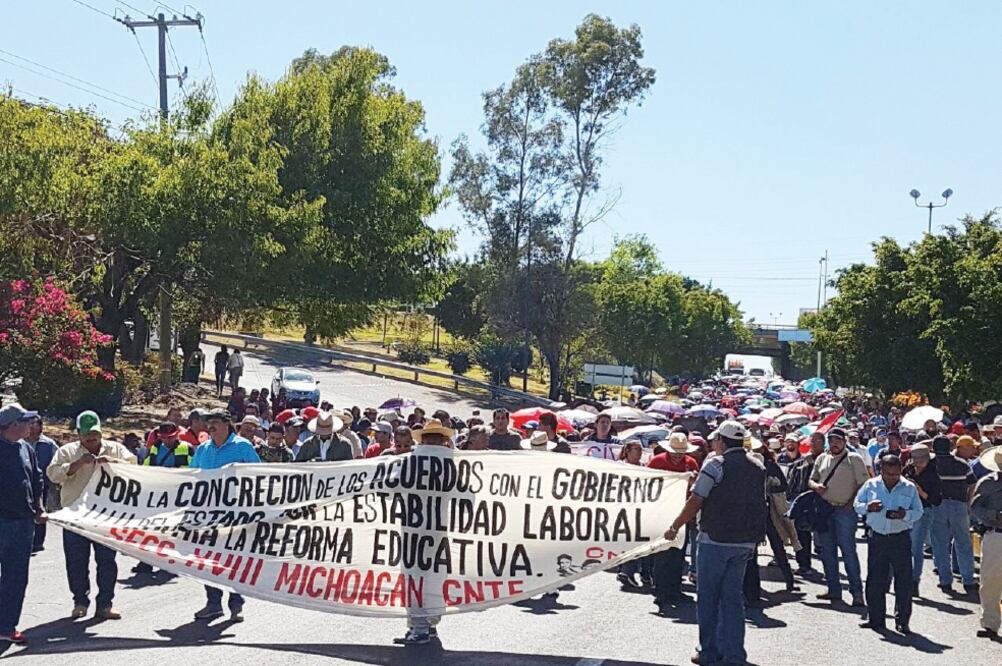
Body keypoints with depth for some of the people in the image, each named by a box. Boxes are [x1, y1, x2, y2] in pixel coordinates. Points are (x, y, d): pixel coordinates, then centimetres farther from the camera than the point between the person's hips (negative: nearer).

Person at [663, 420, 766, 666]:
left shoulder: (715, 464, -11)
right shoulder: (758, 468, 7)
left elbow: (695, 501, -12)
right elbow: (759, 504, 14)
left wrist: (674, 527, -3)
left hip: (715, 539, -5)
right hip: (745, 542, 5)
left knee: (708, 596, 6)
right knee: (733, 596, 11)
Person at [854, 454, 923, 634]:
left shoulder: (909, 488, 1)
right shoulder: (871, 485, 4)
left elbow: (918, 511, 4)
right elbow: (857, 505, 8)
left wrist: (905, 515, -16)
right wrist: (868, 507, -14)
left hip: (900, 538, -1)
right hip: (876, 537, 1)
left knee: (903, 581, -1)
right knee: (875, 580, 6)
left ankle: (902, 621, 8)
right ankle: (875, 619, 16)